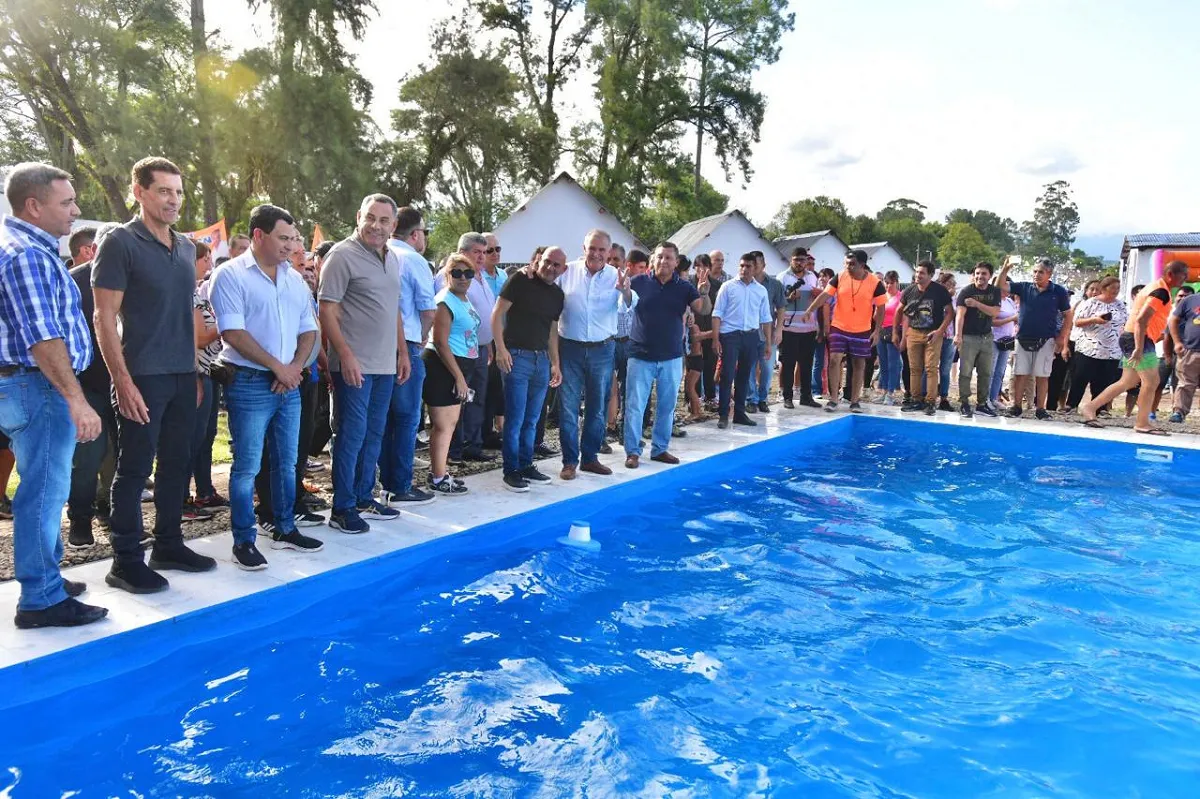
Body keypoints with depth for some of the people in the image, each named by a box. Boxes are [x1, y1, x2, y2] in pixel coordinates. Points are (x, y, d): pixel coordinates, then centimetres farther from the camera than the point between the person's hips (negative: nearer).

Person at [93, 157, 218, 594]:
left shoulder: (186, 246, 12)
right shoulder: (120, 243, -7)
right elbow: (105, 318, -10)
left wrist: (195, 370, 13)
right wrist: (123, 382, -16)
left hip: (183, 377, 6)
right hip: (143, 377, -6)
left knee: (177, 464, 12)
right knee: (135, 469, 1)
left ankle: (168, 545, 25)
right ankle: (126, 561, 11)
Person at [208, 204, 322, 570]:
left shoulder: (294, 278, 12)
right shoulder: (231, 275, -8)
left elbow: (308, 330, 13)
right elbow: (233, 333, -16)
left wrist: (295, 368, -4)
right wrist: (278, 367, -13)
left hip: (289, 385, 6)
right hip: (249, 384, -6)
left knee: (286, 462, 13)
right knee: (247, 467, -1)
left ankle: (285, 530, 26)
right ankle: (244, 542, 9)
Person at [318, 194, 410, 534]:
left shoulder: (391, 259, 14)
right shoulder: (343, 255, -10)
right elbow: (327, 311, -14)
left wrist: (403, 353, 16)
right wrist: (346, 356, -21)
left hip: (385, 365, 8)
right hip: (354, 365, -7)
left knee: (374, 435, 14)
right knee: (352, 436, -3)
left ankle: (364, 498, 26)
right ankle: (342, 509, 8)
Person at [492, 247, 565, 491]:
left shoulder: (557, 294, 13)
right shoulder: (520, 280, -6)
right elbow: (498, 314, -8)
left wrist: (555, 364, 16)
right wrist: (501, 348, -16)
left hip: (542, 359, 6)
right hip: (517, 356, -6)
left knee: (531, 419, 12)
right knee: (515, 419, -3)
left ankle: (526, 465, 23)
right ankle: (511, 471, 8)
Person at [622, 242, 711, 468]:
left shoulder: (684, 287, 1)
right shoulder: (639, 282, -4)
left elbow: (704, 310, -8)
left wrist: (704, 292, -28)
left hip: (671, 358, 3)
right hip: (641, 356, -2)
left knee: (667, 406, 12)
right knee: (634, 406, 0)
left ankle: (660, 449, 26)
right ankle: (632, 451, 11)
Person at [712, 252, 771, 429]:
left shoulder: (761, 290, 10)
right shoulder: (728, 286, 0)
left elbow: (765, 319, 13)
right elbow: (717, 314, -3)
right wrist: (716, 339, -10)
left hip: (751, 336, 4)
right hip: (730, 335, -4)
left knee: (744, 377, 10)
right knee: (727, 375, -5)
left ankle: (739, 413, 19)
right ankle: (723, 414, 2)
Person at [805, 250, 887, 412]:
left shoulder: (875, 283, -9)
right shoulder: (840, 277, -5)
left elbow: (880, 308, -3)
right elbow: (825, 295, -8)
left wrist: (877, 330, -7)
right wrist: (809, 311, -20)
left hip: (862, 331, 0)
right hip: (839, 327, 0)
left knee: (859, 365, 6)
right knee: (834, 360, -7)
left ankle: (854, 401, 17)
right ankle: (833, 399, 3)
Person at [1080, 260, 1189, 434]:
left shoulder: (1156, 288, 18)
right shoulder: (1161, 292, -13)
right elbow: (1141, 320, -24)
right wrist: (1139, 348, -28)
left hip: (1133, 338, 10)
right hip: (1140, 339, -10)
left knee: (1128, 382, 12)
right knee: (1151, 381, -4)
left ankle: (1090, 407, 11)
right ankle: (1142, 423, 1)